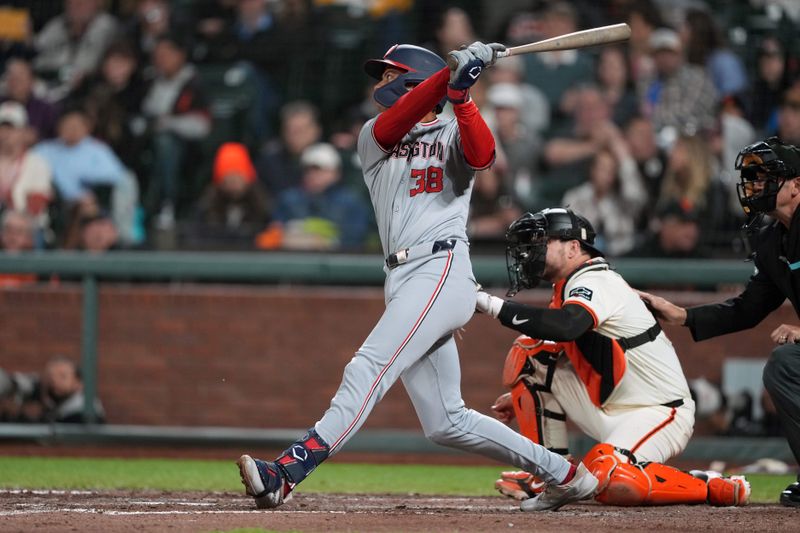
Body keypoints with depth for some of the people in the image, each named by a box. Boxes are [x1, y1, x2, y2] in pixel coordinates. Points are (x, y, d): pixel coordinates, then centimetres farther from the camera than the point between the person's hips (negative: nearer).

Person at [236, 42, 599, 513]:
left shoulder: (454, 135, 8)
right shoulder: (374, 136, 21)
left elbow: (482, 155, -15)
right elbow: (394, 122, -3)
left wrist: (460, 94, -27)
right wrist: (451, 75, -16)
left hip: (442, 270, -7)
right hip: (404, 280, 7)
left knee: (370, 369, -23)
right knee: (445, 424, 5)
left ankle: (288, 474, -36)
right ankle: (564, 475, 15)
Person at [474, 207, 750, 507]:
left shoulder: (596, 282, -17)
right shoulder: (573, 286, 13)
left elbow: (565, 327, -39)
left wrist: (493, 306, -35)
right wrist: (522, 395, 22)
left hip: (658, 414, -9)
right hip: (609, 412, 9)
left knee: (612, 483, -35)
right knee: (528, 355, 2)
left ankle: (714, 489, -12)